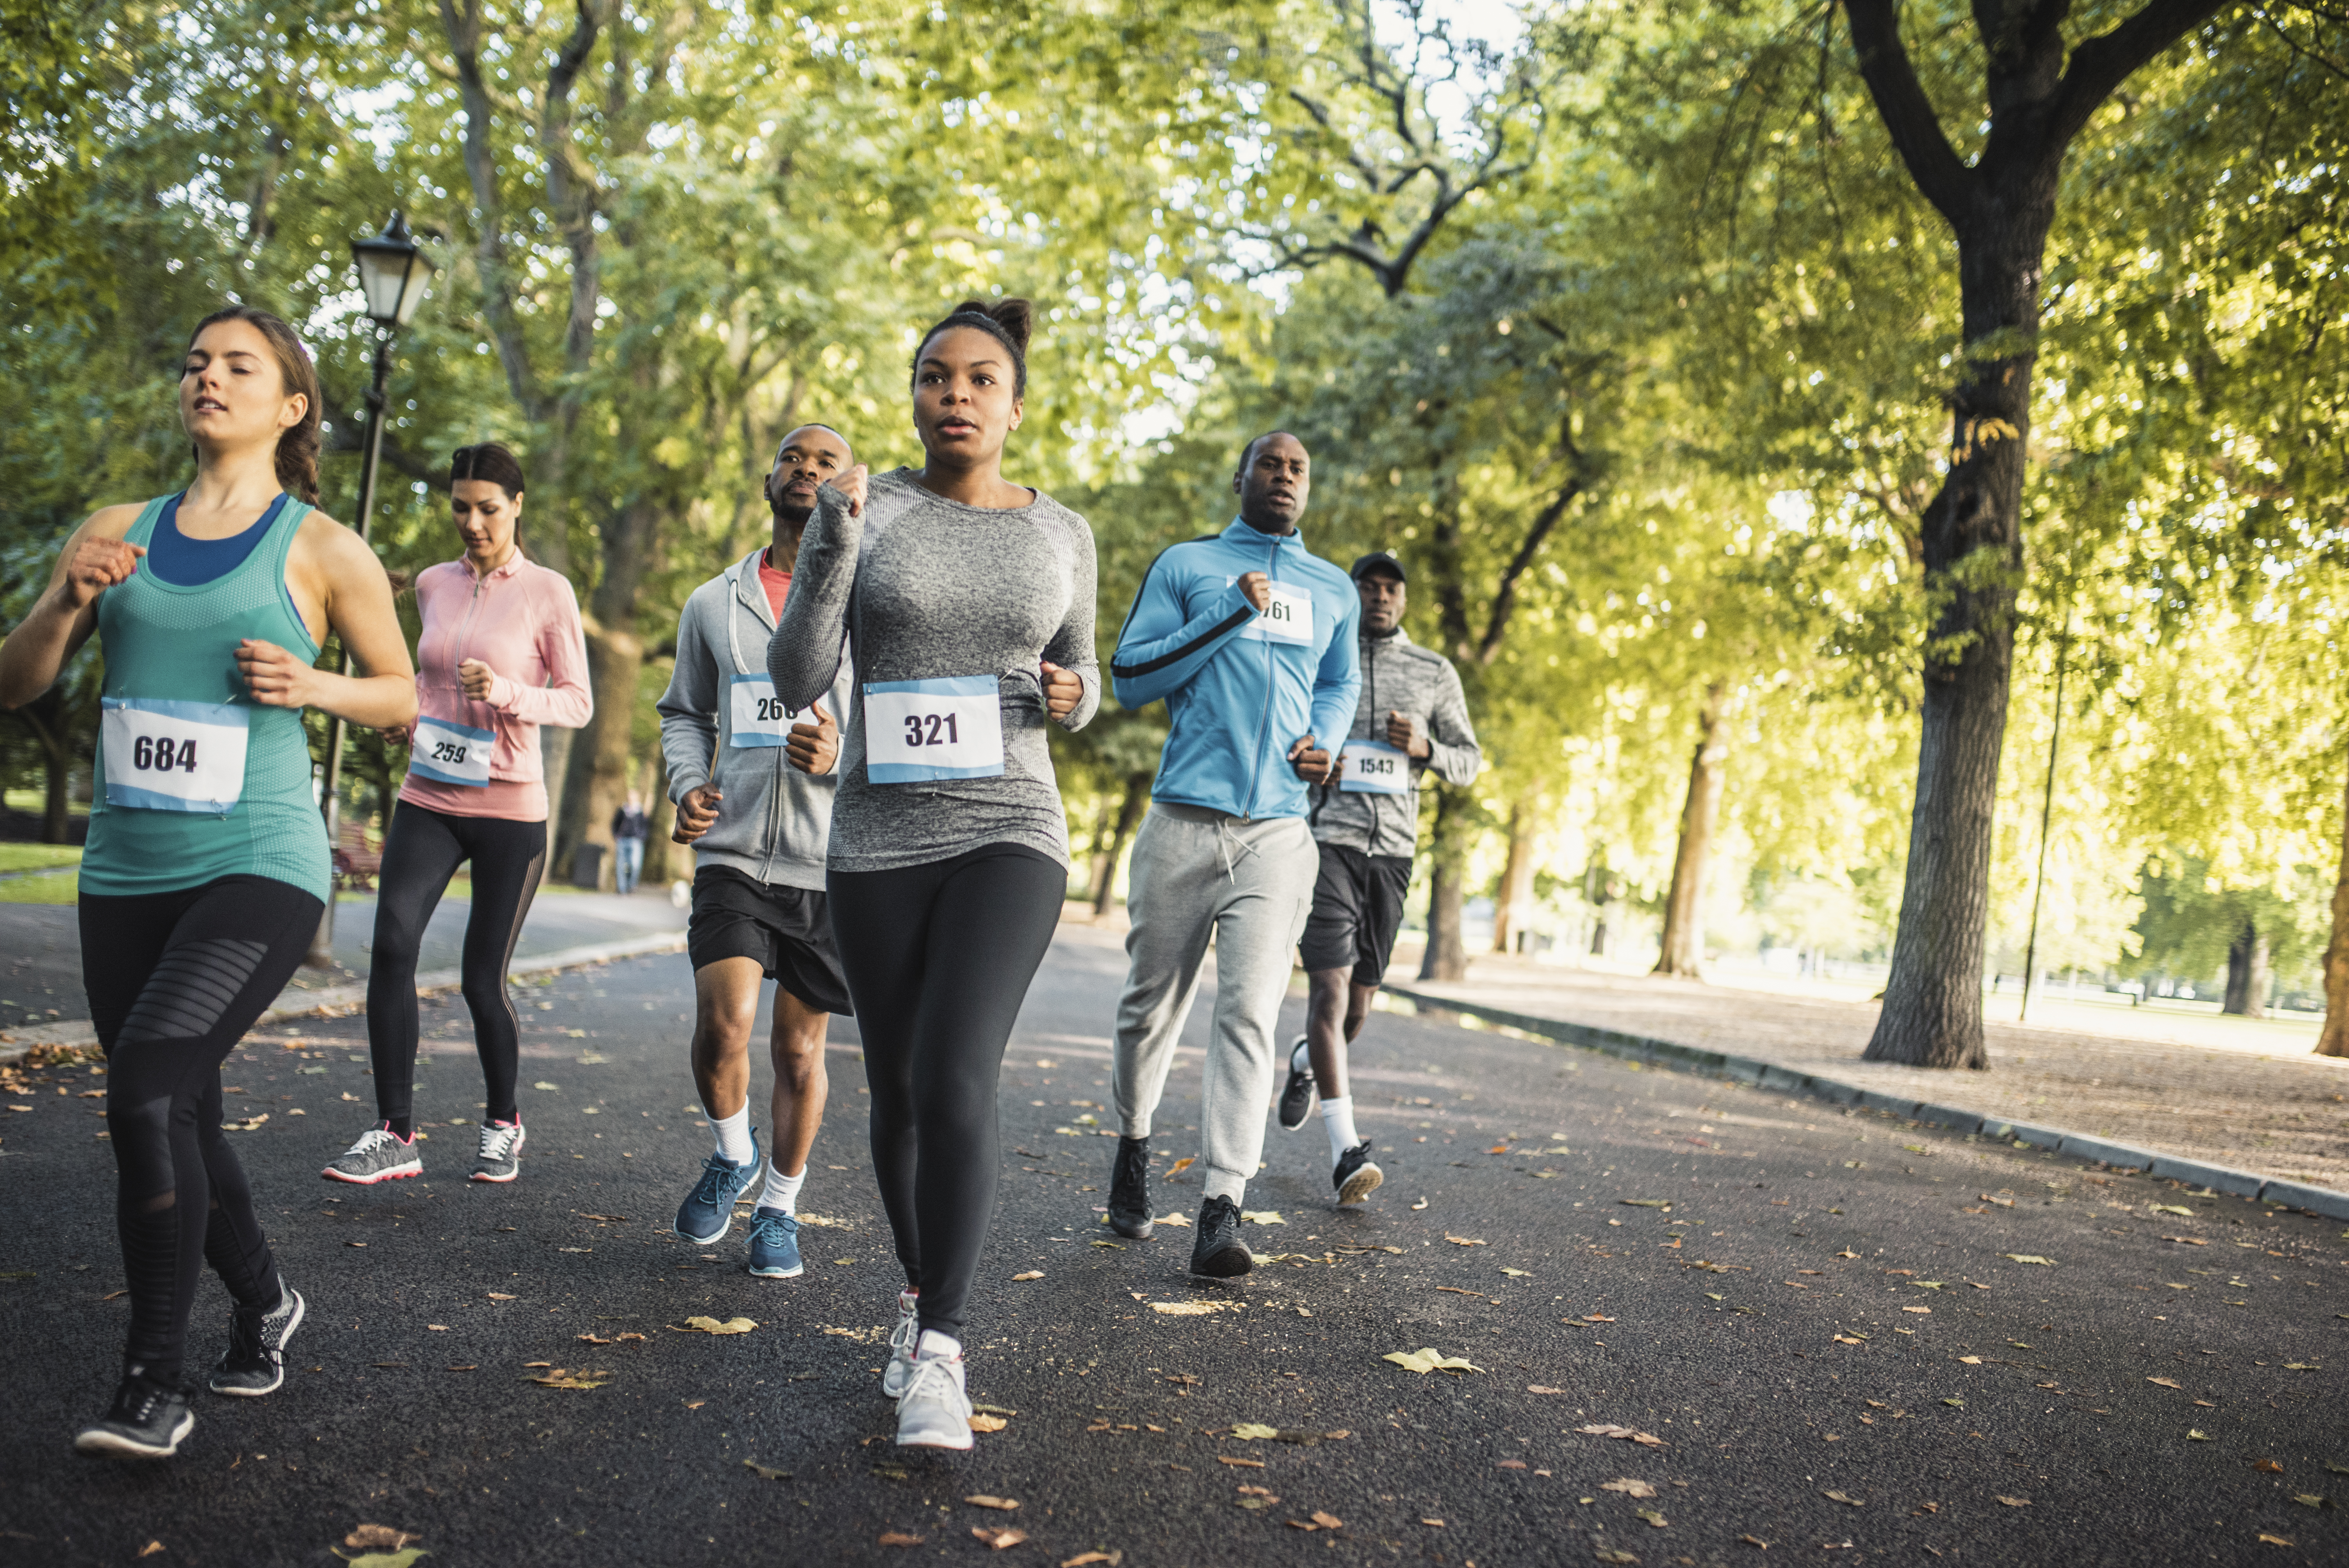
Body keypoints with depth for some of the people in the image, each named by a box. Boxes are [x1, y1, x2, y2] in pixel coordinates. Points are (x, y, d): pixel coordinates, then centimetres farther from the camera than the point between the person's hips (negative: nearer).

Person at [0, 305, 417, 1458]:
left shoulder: (323, 550, 0)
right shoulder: (116, 534, 11)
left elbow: (401, 698, 8)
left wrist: (312, 685, -12)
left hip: (259, 867, -5)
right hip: (125, 875, 5)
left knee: (147, 1083, -21)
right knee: (179, 1118, 11)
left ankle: (155, 1384, -10)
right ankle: (264, 1304, 35)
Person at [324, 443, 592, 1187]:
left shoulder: (547, 592, -3)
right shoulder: (433, 584, 10)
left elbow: (579, 703, -5)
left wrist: (507, 694, -21)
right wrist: (412, 715, 7)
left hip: (510, 810, -3)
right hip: (428, 800, 4)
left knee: (483, 980, 1)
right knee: (392, 946, -16)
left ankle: (503, 1124, 24)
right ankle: (394, 1134, -11)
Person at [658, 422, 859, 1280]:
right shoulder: (714, 603, 11)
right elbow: (683, 712, 21)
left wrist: (845, 756, -18)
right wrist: (687, 784, 1)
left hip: (831, 862, -1)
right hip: (734, 852, 1)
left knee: (800, 1048, 7)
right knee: (723, 1021, -17)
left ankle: (780, 1206, 28)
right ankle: (731, 1154, 13)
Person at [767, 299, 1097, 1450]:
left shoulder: (1062, 533, 7)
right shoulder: (864, 513, 1)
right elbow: (795, 683, -5)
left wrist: (1074, 695, -7)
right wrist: (832, 542, -18)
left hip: (1008, 835, -1)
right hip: (878, 841, 1)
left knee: (955, 1079, -18)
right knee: (897, 1090, 10)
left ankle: (939, 1353, -12)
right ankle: (921, 1298, 31)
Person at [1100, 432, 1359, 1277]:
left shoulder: (1334, 591, 18)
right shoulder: (1186, 565, 9)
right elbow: (1129, 676, 2)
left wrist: (1324, 740, 8)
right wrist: (1231, 612, -8)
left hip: (1279, 828, 1)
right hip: (1184, 819, -1)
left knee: (1251, 1011, -11)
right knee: (1154, 1000, 7)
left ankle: (1222, 1208, -13)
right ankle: (1133, 1147, 32)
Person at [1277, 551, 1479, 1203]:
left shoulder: (1436, 673, 11)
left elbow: (1469, 762, 13)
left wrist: (1425, 747, -7)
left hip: (1392, 849, 3)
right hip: (1324, 838, -3)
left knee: (1360, 997, 11)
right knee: (1330, 985, -15)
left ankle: (1307, 1060, 45)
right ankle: (1346, 1149, -16)